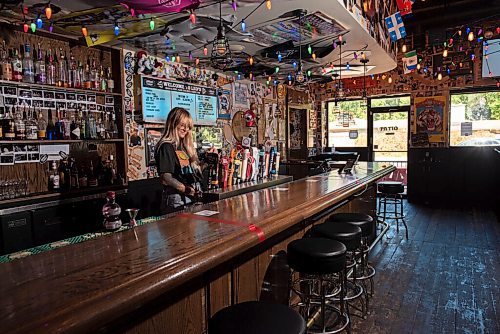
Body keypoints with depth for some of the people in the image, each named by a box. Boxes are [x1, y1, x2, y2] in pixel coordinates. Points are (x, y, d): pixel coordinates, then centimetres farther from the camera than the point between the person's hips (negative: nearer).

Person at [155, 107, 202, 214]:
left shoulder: (185, 147, 17)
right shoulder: (166, 147, -9)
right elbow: (166, 177, -19)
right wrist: (184, 188, -29)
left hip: (191, 199, 8)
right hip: (176, 202, -8)